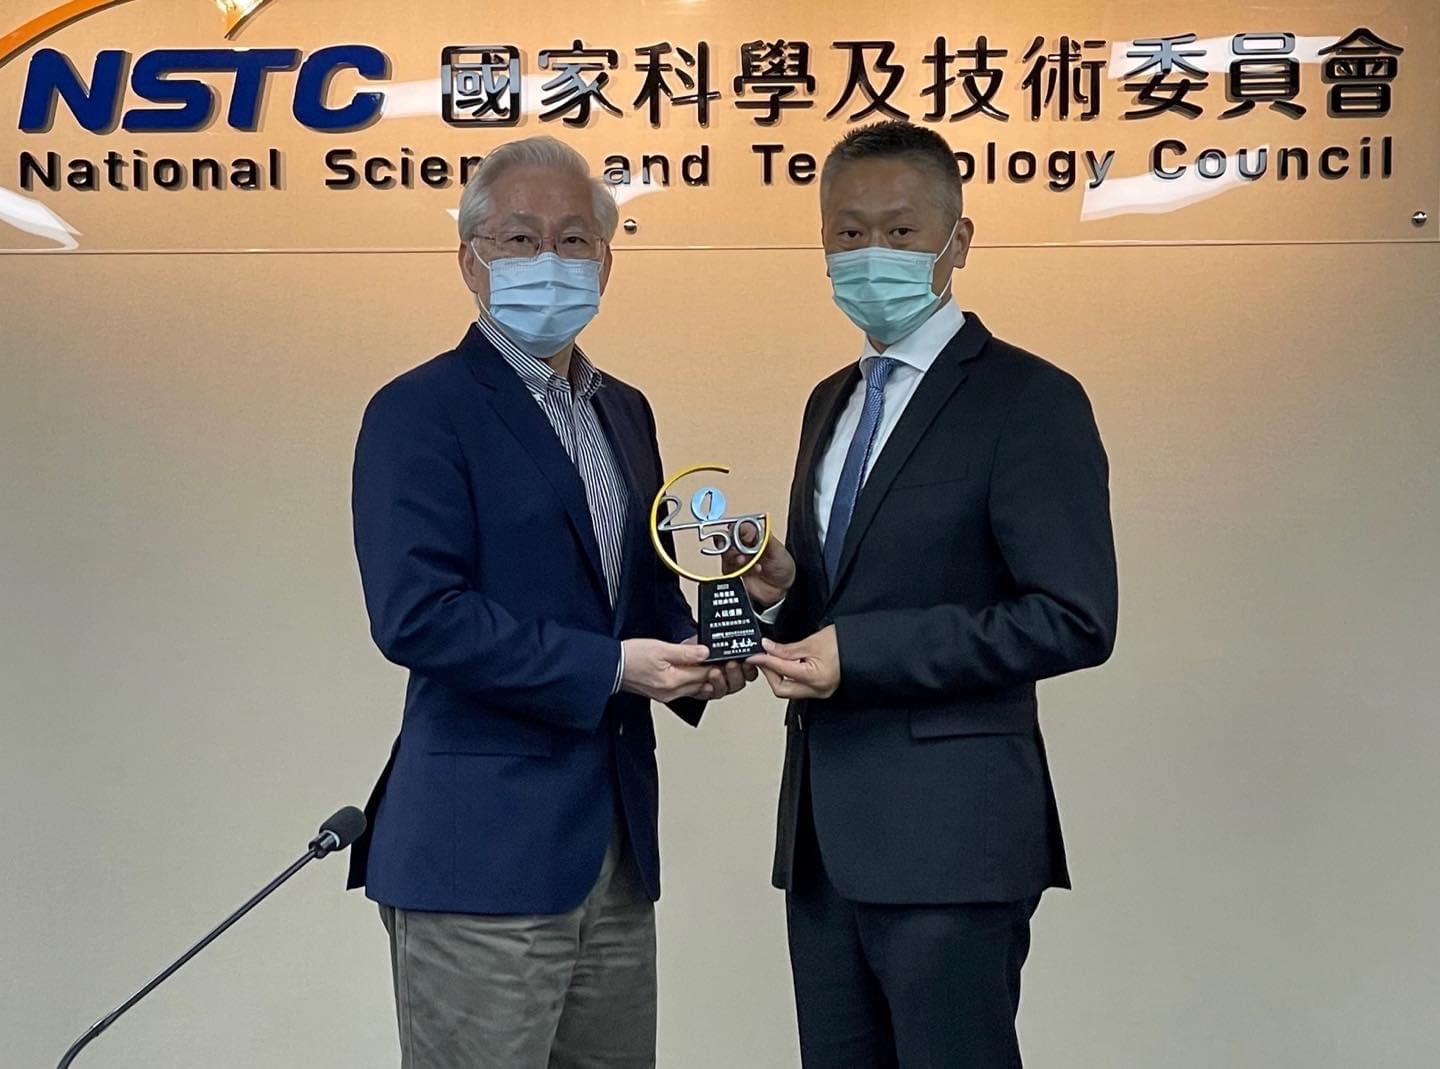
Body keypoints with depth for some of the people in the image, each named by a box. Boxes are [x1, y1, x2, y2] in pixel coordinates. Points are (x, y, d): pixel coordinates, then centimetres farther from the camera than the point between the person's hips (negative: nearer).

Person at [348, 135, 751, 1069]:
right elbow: (415, 614, -19)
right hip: (484, 847, -7)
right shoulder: (421, 412, -9)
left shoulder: (625, 412, 15)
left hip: (616, 844, 7)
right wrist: (609, 666, -18)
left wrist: (689, 656, 1)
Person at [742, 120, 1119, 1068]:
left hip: (949, 835, -7)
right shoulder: (832, 401, 16)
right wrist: (784, 588, -1)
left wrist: (859, 653, -19)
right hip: (826, 830, 7)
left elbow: (1074, 622, -16)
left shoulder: (1028, 400, -9)